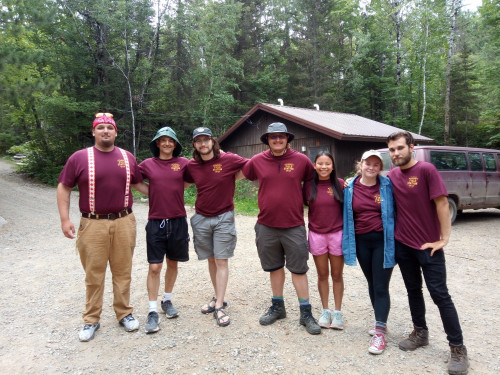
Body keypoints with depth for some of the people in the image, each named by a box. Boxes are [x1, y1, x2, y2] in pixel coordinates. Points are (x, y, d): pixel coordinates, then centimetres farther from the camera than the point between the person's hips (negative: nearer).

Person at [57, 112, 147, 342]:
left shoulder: (128, 157, 9)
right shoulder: (79, 158, 0)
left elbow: (138, 184, 19)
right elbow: (64, 188, 3)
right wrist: (65, 219, -4)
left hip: (124, 222, 2)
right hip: (93, 225, -2)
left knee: (123, 272, 10)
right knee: (94, 275, 7)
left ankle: (124, 313, 27)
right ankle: (91, 320, 23)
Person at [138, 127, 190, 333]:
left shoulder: (183, 163, 1)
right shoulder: (148, 164, 1)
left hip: (178, 222, 1)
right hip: (156, 223, -1)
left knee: (172, 264, 14)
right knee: (154, 267, -1)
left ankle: (167, 301, 33)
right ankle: (153, 311, 10)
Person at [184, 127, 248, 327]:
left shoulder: (228, 159, -10)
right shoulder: (191, 166, 1)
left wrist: (231, 179, -7)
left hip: (223, 217, -3)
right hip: (201, 218, 4)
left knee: (221, 261, -2)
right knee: (211, 260, 12)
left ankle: (219, 307, 3)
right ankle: (217, 297, 27)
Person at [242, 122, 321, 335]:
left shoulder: (301, 160, -3)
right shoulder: (257, 161, 0)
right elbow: (244, 175, 18)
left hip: (294, 226, -2)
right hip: (266, 226, 2)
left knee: (298, 269, 6)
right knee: (274, 267, 16)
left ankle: (306, 313, 19)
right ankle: (277, 307, 33)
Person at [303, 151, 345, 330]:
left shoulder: (340, 184, -4)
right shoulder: (309, 185, -1)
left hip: (337, 234, -1)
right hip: (316, 235, 1)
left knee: (337, 275, 10)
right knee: (322, 275, 12)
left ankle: (338, 312, 24)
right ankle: (325, 311, 27)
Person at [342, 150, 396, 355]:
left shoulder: (387, 186, -6)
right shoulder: (350, 187, 0)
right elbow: (347, 215, 8)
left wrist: (395, 238, -5)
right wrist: (349, 241, 6)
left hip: (383, 241, -3)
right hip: (361, 241, 3)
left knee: (381, 286, -1)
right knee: (371, 284, 16)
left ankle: (380, 332, 6)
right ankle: (380, 321, 33)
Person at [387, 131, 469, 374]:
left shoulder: (426, 170, -13)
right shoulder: (392, 176, 4)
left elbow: (442, 203, -14)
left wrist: (444, 238, -14)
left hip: (428, 245, -5)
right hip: (402, 244, 5)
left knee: (439, 294, 0)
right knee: (413, 290, 15)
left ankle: (458, 347, 13)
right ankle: (420, 333, 32)